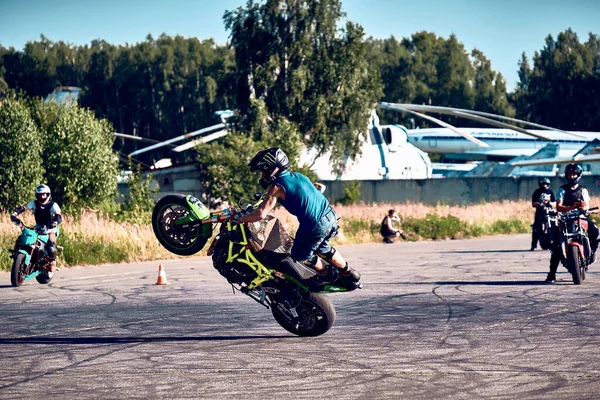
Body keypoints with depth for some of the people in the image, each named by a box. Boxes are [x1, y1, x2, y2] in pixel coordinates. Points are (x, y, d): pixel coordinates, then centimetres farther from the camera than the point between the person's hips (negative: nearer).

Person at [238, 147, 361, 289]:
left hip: (314, 226, -8)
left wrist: (238, 218, -5)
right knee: (322, 248, 32)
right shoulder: (297, 175, 12)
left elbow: (261, 214, -20)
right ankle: (350, 275, 39)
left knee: (300, 255, 17)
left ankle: (327, 274, 36)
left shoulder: (276, 187, -12)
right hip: (330, 217, 8)